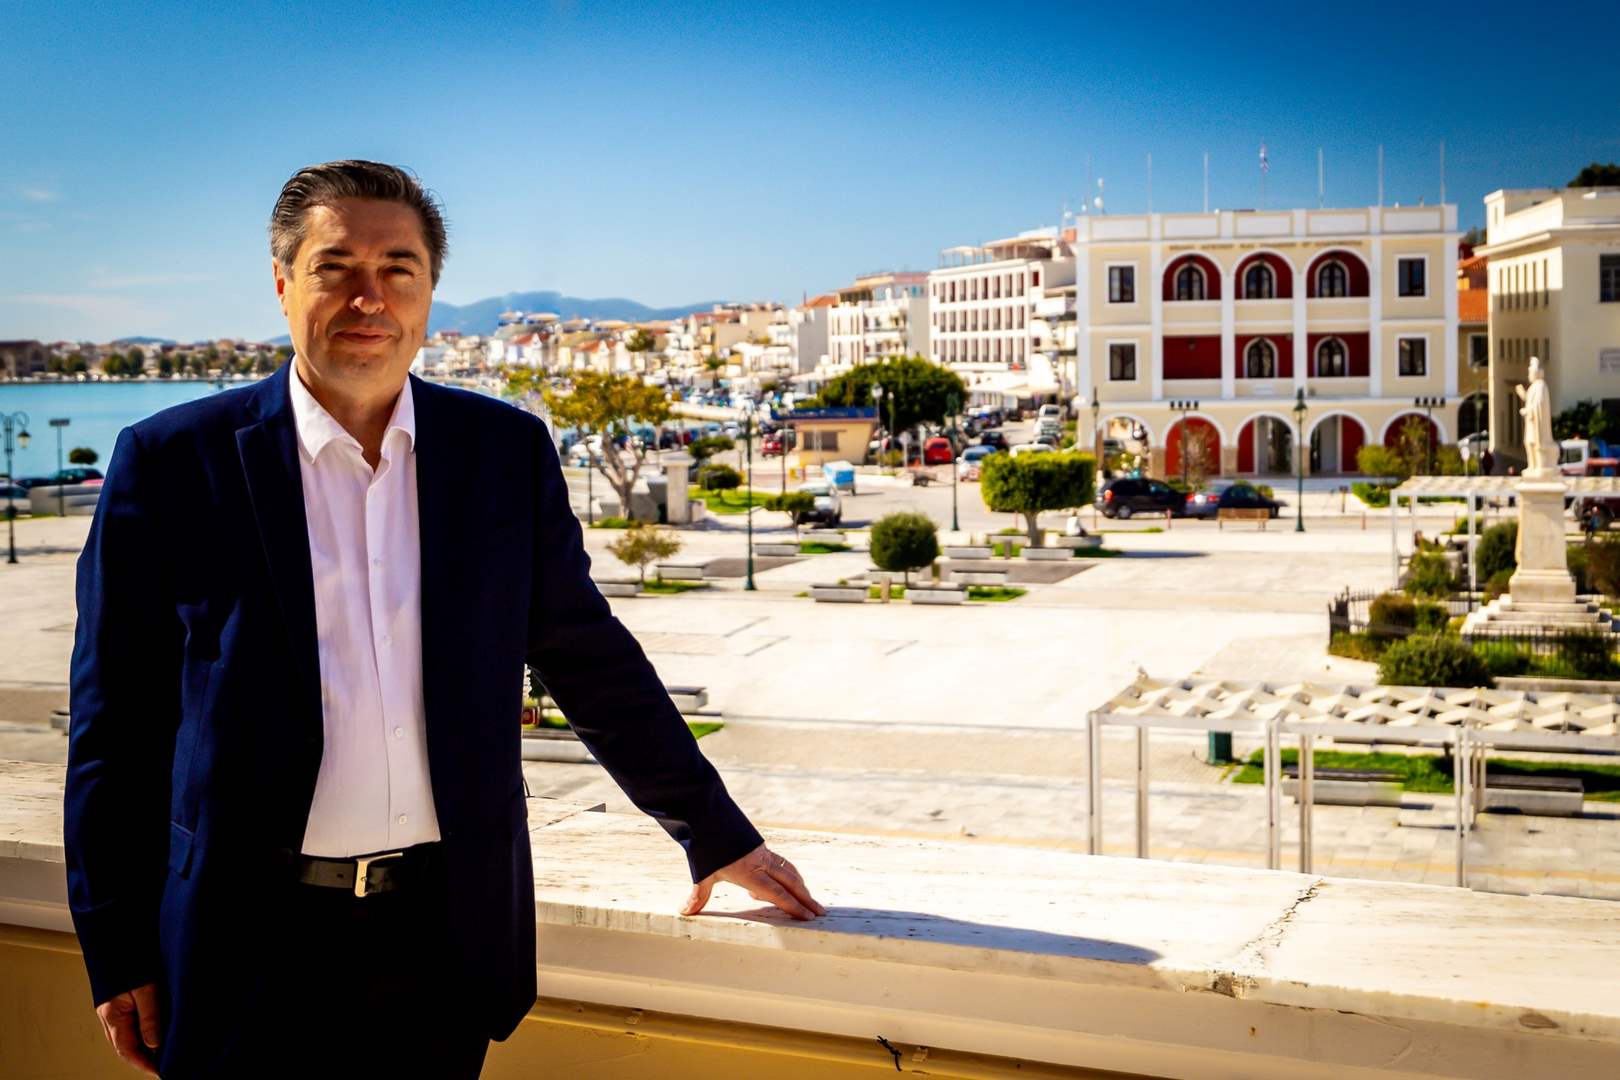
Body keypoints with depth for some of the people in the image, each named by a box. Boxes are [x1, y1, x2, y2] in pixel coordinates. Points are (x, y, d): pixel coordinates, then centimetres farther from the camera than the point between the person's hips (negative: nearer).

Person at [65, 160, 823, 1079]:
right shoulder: (170, 463, -3)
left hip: (448, 931, 2)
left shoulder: (508, 450, 3)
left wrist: (717, 834, 12)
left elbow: (593, 664, 10)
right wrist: (118, 954, -2)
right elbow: (116, 723, -1)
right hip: (251, 948, -2)